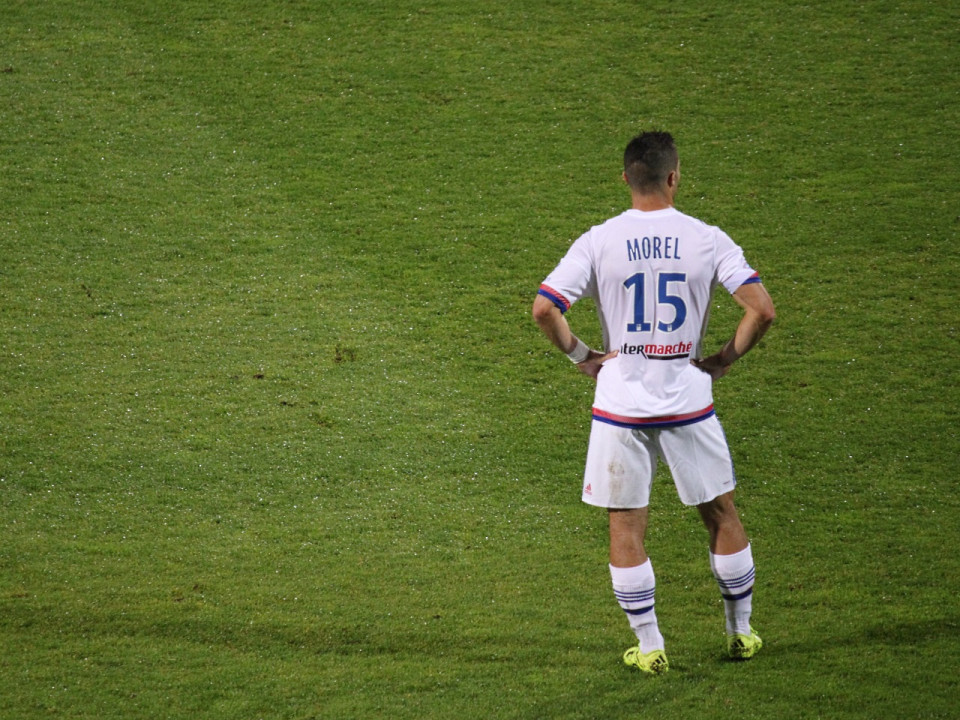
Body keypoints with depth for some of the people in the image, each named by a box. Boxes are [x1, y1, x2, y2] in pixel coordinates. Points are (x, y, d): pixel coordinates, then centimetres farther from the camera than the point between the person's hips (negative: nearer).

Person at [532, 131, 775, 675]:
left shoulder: (599, 242, -6)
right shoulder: (707, 240, -6)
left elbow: (544, 308, -12)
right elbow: (762, 309, -11)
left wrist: (581, 355, 1)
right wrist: (727, 358, 3)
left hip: (621, 405, 0)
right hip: (689, 401, 0)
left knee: (626, 529, 8)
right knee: (723, 515, 17)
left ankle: (650, 648, 9)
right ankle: (741, 633, 26)